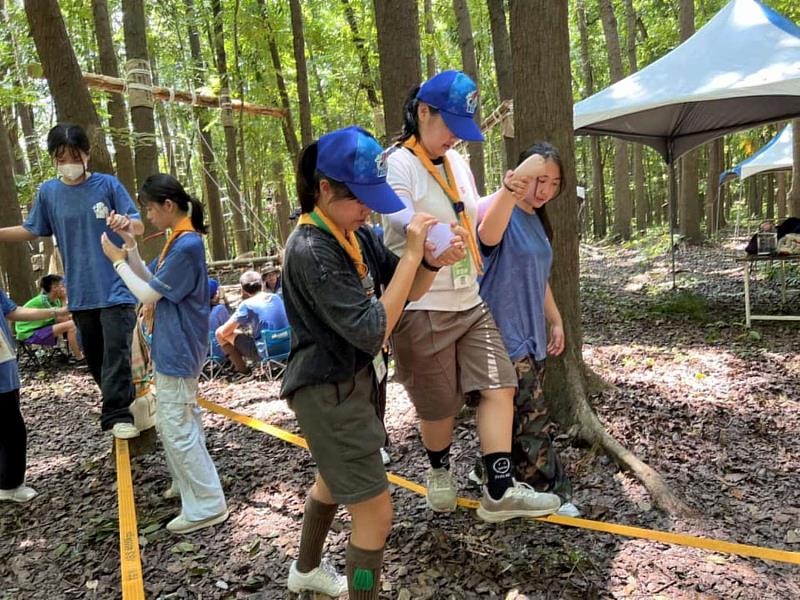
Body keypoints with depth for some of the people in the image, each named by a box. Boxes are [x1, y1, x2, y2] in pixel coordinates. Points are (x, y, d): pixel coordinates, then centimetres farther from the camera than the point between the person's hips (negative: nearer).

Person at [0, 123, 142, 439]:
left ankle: (117, 414, -2)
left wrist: (127, 223, -29)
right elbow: (31, 230, 17)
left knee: (116, 351, -8)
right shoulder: (48, 192, 6)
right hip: (80, 291, 4)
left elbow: (140, 226, -6)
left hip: (116, 286, -4)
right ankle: (123, 404, 27)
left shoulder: (108, 184, -4)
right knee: (94, 356, 11)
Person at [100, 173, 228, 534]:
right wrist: (130, 247, 3)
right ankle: (188, 484, 37)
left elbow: (148, 295, -17)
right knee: (171, 423, 21)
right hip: (170, 348, 10)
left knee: (178, 428, -3)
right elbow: (149, 280, 12)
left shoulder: (187, 246, -21)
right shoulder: (177, 241, 10)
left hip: (178, 351, -10)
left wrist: (118, 261, -5)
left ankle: (207, 506, 7)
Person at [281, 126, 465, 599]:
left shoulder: (357, 234, 0)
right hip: (330, 394, -10)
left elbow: (407, 293, 5)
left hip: (358, 382, 10)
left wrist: (433, 261, -16)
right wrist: (412, 255, -30)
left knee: (335, 479, 28)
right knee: (376, 513, -3)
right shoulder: (311, 250, -26)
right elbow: (372, 330, -31)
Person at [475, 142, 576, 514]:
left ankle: (489, 472, 32)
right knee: (532, 417, -5)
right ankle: (550, 492, 9)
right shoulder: (499, 208, -13)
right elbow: (488, 236, -40)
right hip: (505, 334, -9)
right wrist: (507, 191, -57)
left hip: (531, 333, 9)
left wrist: (555, 320, 21)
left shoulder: (537, 220, 14)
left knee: (517, 412, 15)